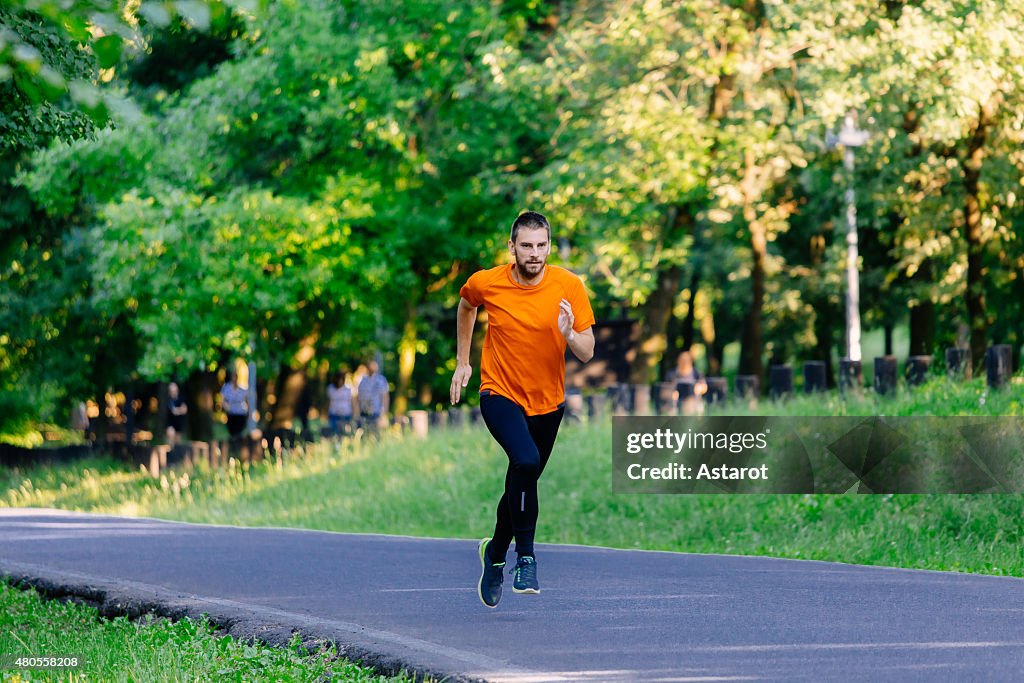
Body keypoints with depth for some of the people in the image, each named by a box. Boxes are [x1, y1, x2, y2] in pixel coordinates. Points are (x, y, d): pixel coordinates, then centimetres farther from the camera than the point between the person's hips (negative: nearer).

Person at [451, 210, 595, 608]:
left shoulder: (569, 287, -12)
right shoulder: (485, 283, -12)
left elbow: (587, 354, -11)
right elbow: (466, 306, 14)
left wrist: (569, 334, -32)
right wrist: (462, 361, 16)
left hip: (547, 401, 3)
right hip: (500, 393, -3)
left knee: (521, 484, 15)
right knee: (526, 461, -30)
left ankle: (495, 553, 43)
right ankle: (525, 559, -20)